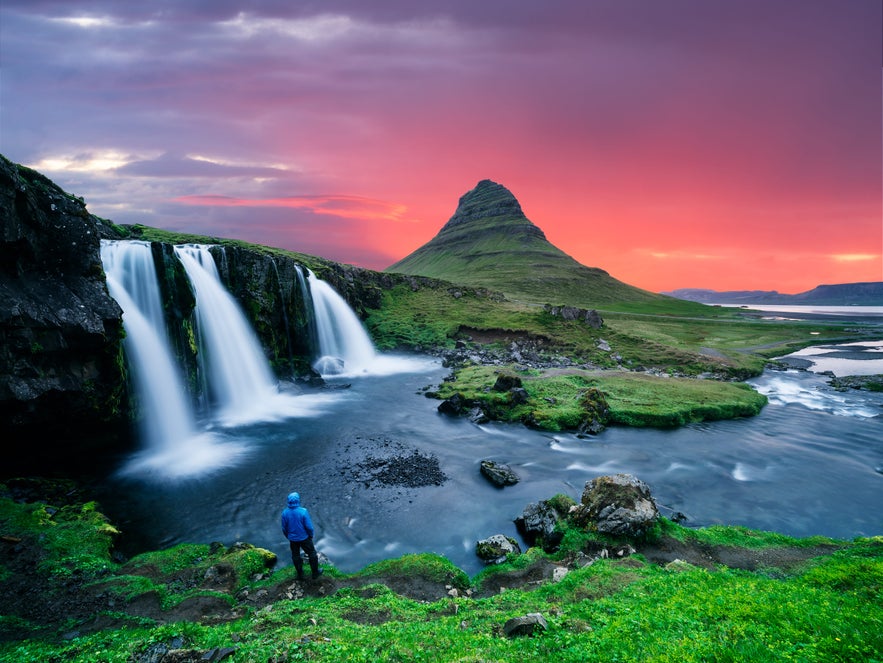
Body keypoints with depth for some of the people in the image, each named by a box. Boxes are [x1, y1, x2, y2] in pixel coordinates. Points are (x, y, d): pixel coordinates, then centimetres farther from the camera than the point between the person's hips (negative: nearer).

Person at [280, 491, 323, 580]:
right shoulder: (303, 511, -28)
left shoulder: (285, 513, -17)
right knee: (312, 554, 19)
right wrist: (311, 535, 1)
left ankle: (300, 575, 38)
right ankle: (315, 573, 32)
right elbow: (309, 527, -20)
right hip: (304, 538, -3)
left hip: (292, 539, 3)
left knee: (296, 556, 23)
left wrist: (288, 537, 15)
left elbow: (284, 528, -4)